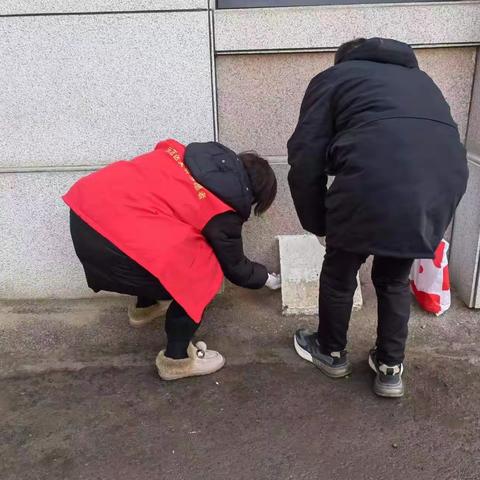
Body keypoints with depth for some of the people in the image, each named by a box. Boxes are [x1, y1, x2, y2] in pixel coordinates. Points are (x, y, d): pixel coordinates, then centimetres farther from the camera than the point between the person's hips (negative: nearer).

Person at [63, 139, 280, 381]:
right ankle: (176, 359, 20)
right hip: (113, 245, -8)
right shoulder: (223, 212, -1)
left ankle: (145, 307, 48)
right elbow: (235, 267, 14)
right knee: (201, 276, 8)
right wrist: (266, 278, 33)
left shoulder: (200, 153, 15)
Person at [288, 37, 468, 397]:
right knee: (395, 278, 27)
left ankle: (332, 352, 41)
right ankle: (391, 367, 37)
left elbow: (306, 159, 10)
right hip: (446, 182, 5)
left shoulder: (333, 77, 22)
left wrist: (317, 224, 22)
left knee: (340, 272, 21)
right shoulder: (419, 78, 37)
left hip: (375, 182, -5)